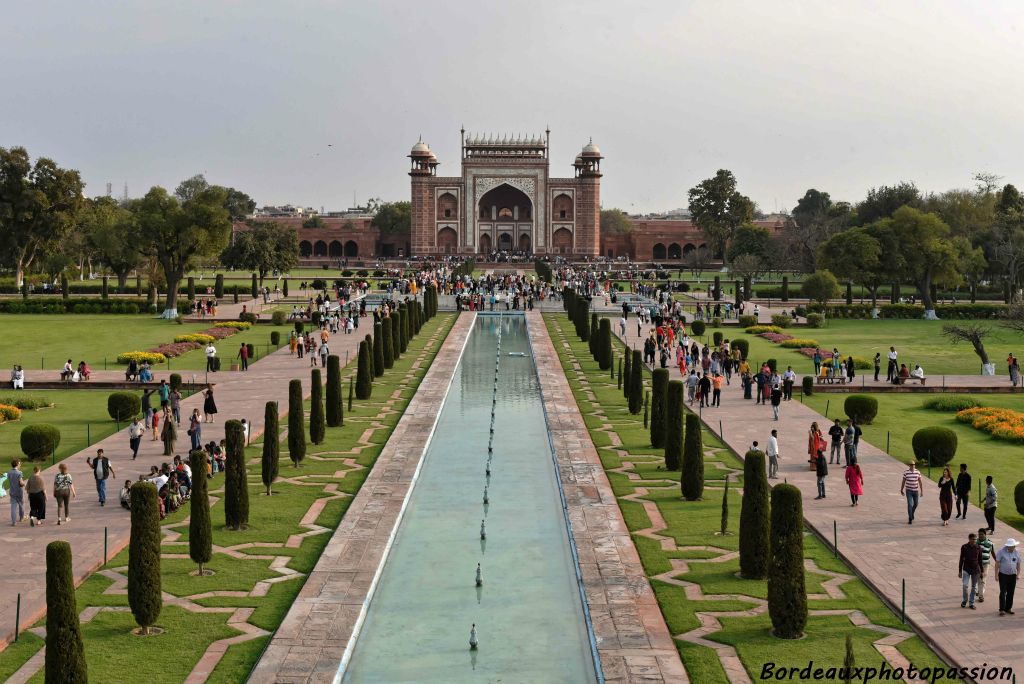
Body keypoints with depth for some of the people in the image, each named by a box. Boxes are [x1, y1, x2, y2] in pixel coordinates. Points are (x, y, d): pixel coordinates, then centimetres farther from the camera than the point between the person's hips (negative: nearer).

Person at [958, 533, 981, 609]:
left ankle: (972, 603, 16)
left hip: (975, 570, 2)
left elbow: (980, 560, 8)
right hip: (966, 569, -2)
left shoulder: (978, 548, 0)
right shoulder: (964, 547, -5)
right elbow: (961, 559, 0)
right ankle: (965, 600, 9)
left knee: (974, 587, 6)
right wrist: (960, 571, 0)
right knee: (965, 585, -13)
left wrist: (982, 571, 8)